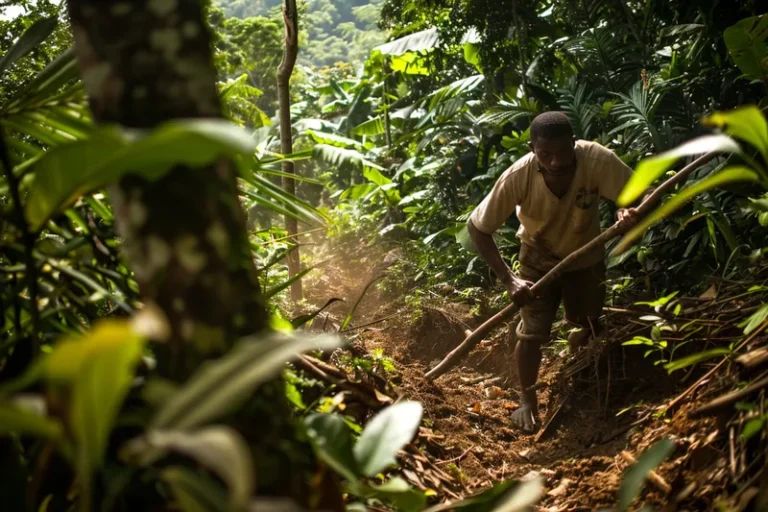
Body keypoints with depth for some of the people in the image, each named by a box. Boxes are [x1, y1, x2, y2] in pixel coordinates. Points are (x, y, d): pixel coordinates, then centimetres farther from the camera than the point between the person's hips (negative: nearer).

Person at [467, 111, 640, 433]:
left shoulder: (598, 160, -37)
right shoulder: (518, 177, -36)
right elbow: (477, 227, -25)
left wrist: (632, 213, -54)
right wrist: (508, 279, -31)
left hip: (586, 258, 2)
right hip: (539, 259, -2)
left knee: (590, 330, 18)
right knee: (532, 333, -9)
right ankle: (527, 401, 17)